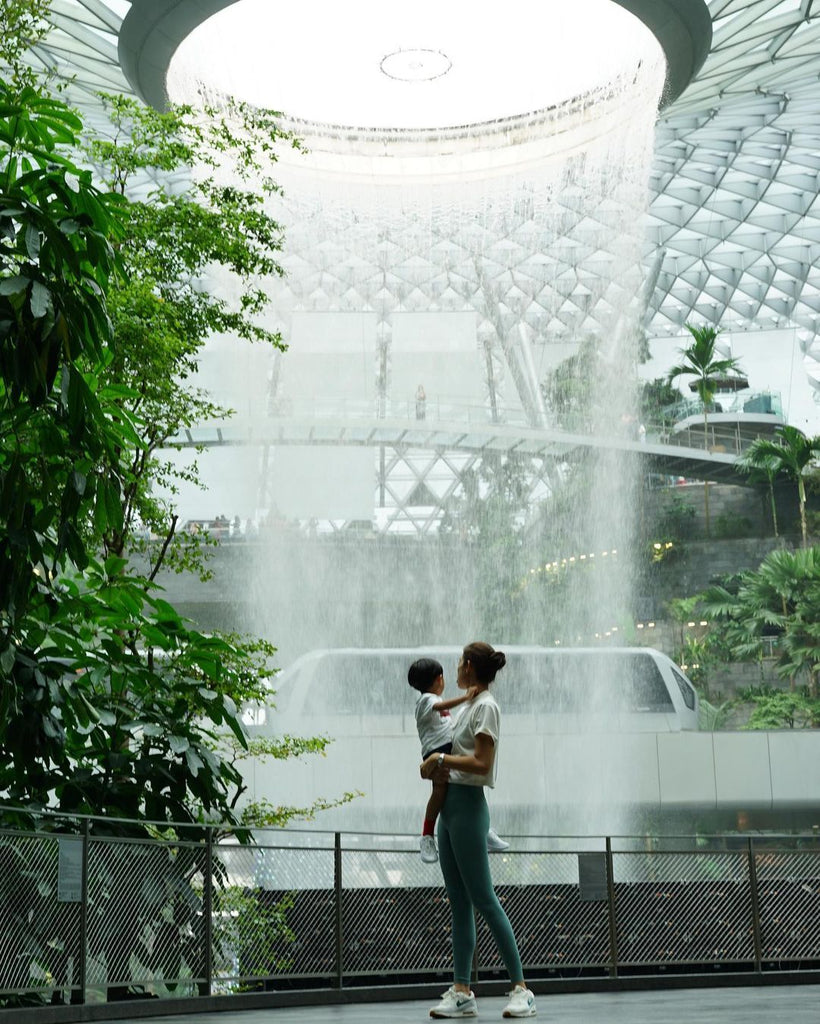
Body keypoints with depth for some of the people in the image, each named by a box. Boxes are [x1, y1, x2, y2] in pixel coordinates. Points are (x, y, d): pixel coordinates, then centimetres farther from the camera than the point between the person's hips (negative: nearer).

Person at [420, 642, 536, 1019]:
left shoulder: (485, 707, -11)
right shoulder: (470, 706, 18)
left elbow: (481, 763, -18)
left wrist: (441, 759, -11)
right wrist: (436, 768, 4)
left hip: (467, 805, -10)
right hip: (450, 804, 10)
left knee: (483, 899, -8)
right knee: (459, 902, 7)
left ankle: (521, 989, -3)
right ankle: (461, 992, 9)